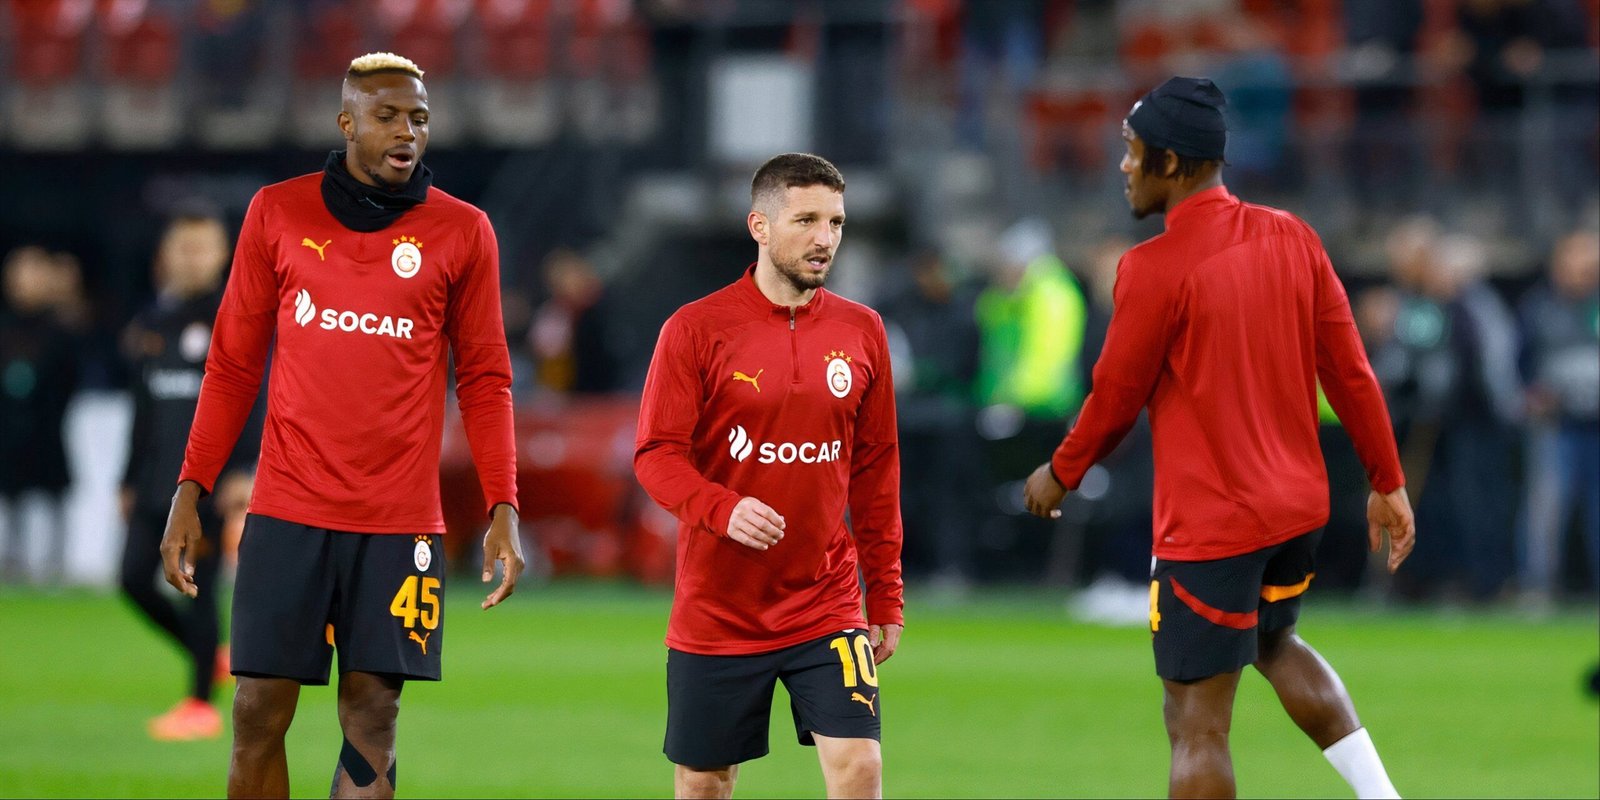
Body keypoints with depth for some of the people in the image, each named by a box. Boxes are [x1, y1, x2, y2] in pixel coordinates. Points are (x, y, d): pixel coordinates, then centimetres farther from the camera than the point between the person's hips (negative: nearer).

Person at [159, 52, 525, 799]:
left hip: (399, 524, 0)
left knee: (371, 721, -2)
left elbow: (484, 380, 8)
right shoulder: (277, 213, 6)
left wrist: (503, 507, -2)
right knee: (258, 715, -1)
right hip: (286, 513, 0)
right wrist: (190, 491, 4)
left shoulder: (462, 231, 5)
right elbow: (232, 365, 10)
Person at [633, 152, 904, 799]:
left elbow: (876, 471, 11)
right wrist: (724, 509, -26)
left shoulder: (861, 332, 6)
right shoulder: (695, 328, -4)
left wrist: (886, 598, 10)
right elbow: (656, 455, -7)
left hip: (827, 607, 2)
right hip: (715, 615, -2)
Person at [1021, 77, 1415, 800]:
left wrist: (1060, 474, 10)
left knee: (1196, 723, -3)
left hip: (1208, 524, -7)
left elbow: (1117, 397, -8)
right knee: (1274, 642, 32)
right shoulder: (1291, 238, 1)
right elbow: (1349, 369, 4)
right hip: (1298, 504, 7)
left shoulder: (1154, 269, -17)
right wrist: (1387, 481, 11)